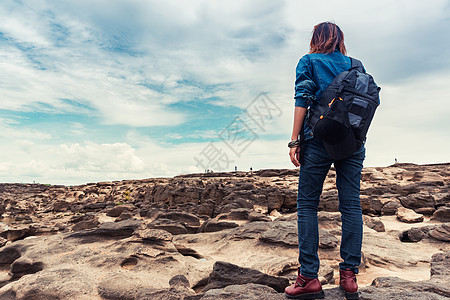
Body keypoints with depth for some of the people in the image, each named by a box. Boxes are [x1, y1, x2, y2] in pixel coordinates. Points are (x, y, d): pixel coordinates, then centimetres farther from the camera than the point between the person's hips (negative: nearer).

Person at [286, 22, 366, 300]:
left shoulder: (308, 61, 9)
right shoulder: (354, 63, 20)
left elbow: (302, 99, -3)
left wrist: (295, 141, -6)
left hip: (320, 138, -4)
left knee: (307, 204, -1)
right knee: (351, 204, 4)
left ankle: (309, 277, -1)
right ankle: (350, 275, 7)